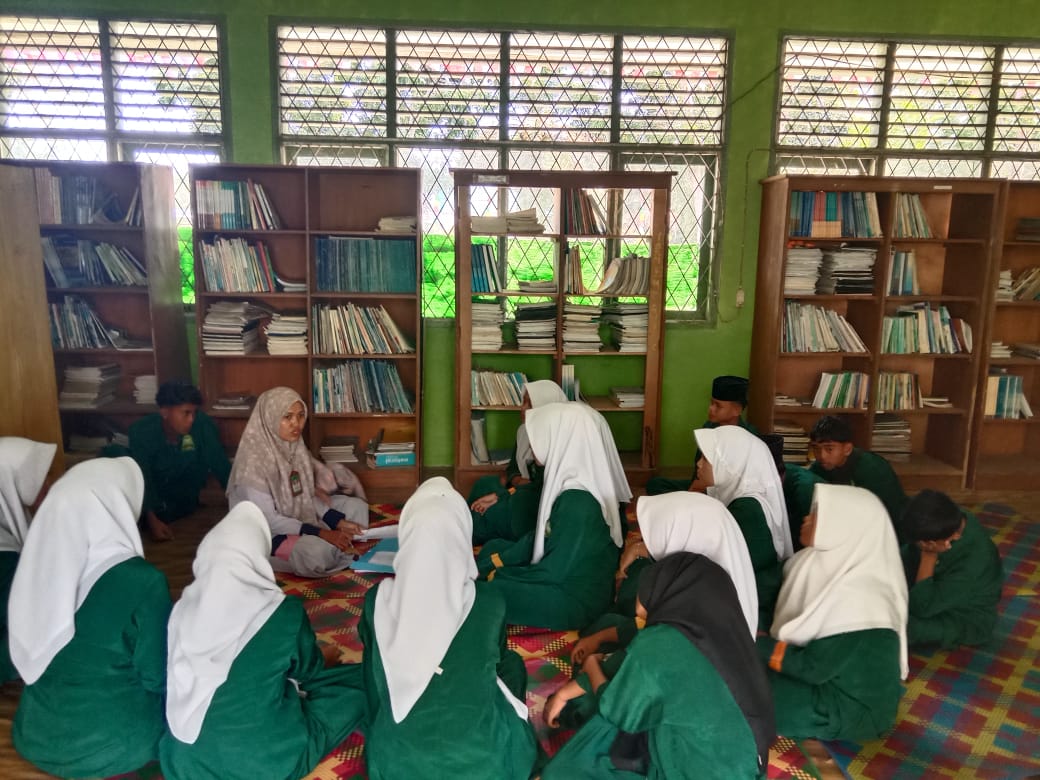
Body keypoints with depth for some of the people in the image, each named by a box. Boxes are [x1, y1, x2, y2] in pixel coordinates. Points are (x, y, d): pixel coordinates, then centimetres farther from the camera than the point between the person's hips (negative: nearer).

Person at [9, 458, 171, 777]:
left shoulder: (36, 564, -7)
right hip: (111, 747, -5)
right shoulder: (142, 580, -25)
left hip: (33, 738, 5)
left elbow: (26, 658, 8)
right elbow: (157, 677, -14)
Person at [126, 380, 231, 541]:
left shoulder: (201, 425, -24)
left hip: (184, 500, 2)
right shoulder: (142, 431, -24)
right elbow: (142, 478, -26)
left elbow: (220, 465, -21)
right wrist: (152, 520, -37)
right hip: (150, 497, -1)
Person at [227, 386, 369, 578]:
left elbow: (308, 497, 5)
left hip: (298, 518, 8)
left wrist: (339, 522, -9)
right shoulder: (254, 458, -25)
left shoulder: (295, 447, -2)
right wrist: (321, 533, -27)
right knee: (317, 551, -33)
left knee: (357, 506, 7)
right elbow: (266, 520, -25)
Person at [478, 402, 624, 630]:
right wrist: (497, 561, 3)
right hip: (565, 576, 10)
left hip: (575, 599, -9)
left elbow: (554, 572, -25)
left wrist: (499, 574, -11)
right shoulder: (568, 479, -2)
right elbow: (540, 536, 9)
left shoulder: (578, 502, -31)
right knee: (493, 548, 15)